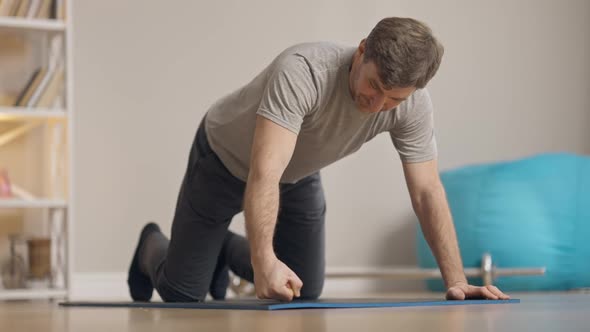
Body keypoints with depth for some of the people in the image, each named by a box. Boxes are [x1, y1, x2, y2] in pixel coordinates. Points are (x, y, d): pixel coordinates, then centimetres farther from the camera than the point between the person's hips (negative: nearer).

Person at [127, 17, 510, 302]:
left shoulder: (414, 105, -26)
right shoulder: (302, 71, -44)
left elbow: (427, 192, -19)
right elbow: (264, 174, -50)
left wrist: (456, 281, -25)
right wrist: (264, 261, -61)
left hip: (299, 175, 5)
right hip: (225, 160, -5)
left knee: (305, 291, 5)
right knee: (183, 293, -2)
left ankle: (227, 251, 34)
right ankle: (152, 249, 35)